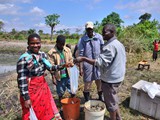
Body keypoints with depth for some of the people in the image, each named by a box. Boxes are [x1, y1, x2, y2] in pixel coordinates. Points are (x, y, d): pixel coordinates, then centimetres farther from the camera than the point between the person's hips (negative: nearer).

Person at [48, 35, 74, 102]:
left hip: (68, 75, 3)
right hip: (59, 76, -2)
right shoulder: (51, 52, -10)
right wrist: (53, 78, -10)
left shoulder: (68, 50, 1)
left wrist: (71, 63, -16)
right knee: (60, 92, 15)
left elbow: (71, 60, 7)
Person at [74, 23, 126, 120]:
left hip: (110, 79, -10)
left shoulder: (109, 46, -24)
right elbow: (124, 61, 14)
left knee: (110, 103, 10)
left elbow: (100, 62, -31)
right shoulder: (120, 44, 8)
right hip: (118, 77, 10)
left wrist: (83, 59, -30)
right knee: (114, 100, 25)